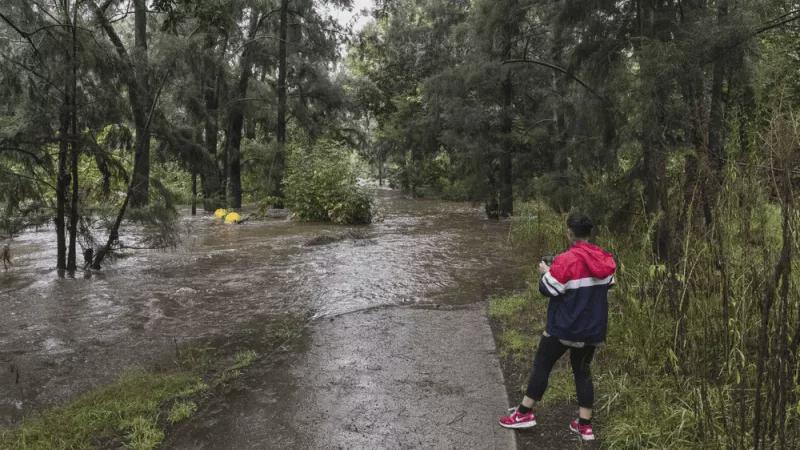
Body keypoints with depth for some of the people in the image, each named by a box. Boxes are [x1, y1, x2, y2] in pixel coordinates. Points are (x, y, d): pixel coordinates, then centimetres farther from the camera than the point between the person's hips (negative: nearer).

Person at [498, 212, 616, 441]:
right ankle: (584, 425, 18)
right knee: (583, 370, 17)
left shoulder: (566, 260, -20)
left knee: (541, 365, 8)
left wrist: (545, 272, 4)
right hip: (593, 329, 6)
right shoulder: (605, 260, 0)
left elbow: (548, 289, -15)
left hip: (564, 328, -6)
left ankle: (525, 413, 13)